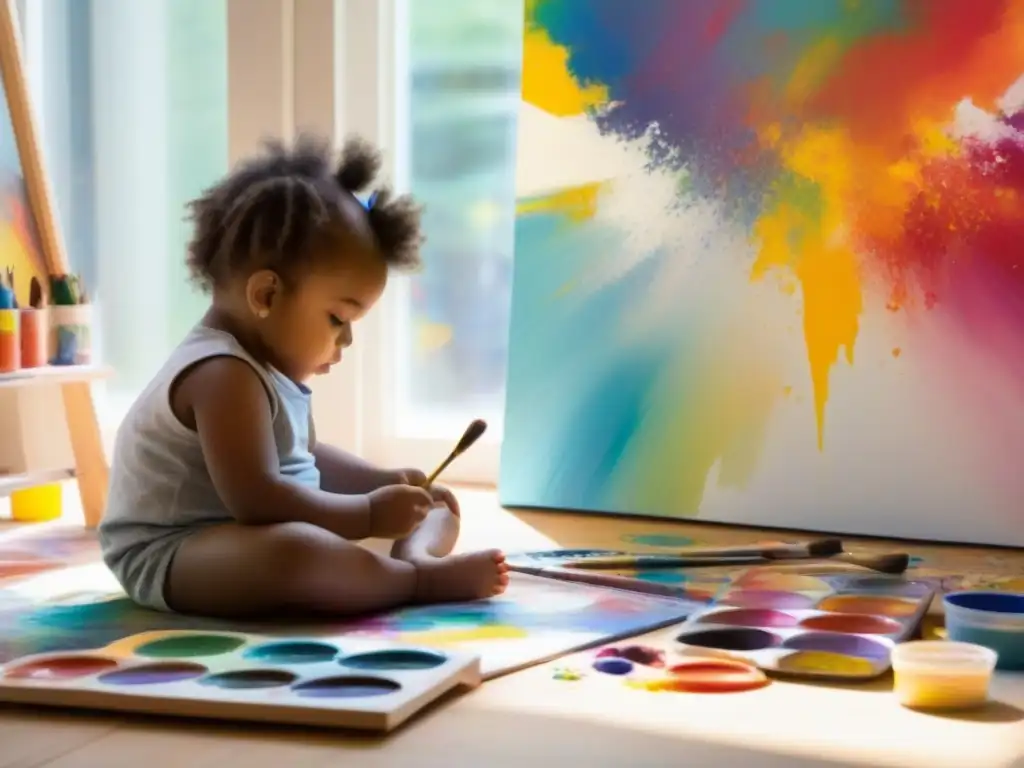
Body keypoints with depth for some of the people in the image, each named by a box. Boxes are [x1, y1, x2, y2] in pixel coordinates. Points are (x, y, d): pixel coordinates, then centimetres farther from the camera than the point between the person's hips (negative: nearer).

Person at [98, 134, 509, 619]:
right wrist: (368, 513, -24)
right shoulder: (224, 376, -23)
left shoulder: (268, 367, 11)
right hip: (171, 558, -11)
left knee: (434, 507, 12)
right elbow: (256, 499, -32)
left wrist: (384, 483, 10)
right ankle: (421, 579, -32)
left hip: (265, 543, 11)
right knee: (290, 550, -46)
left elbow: (305, 458, 26)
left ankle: (411, 558, -20)